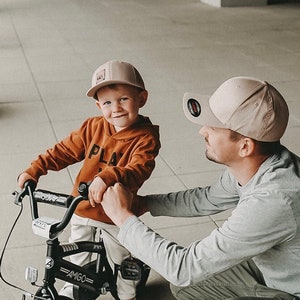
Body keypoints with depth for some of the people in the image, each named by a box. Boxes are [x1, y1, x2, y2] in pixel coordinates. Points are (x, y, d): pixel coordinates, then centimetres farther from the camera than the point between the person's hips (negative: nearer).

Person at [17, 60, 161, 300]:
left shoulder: (145, 137, -20)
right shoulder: (93, 127, -7)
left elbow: (138, 169, -36)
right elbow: (65, 151, -2)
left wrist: (108, 177, -54)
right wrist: (34, 170, -11)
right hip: (83, 208, 4)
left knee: (122, 262, 16)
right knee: (77, 257, 25)